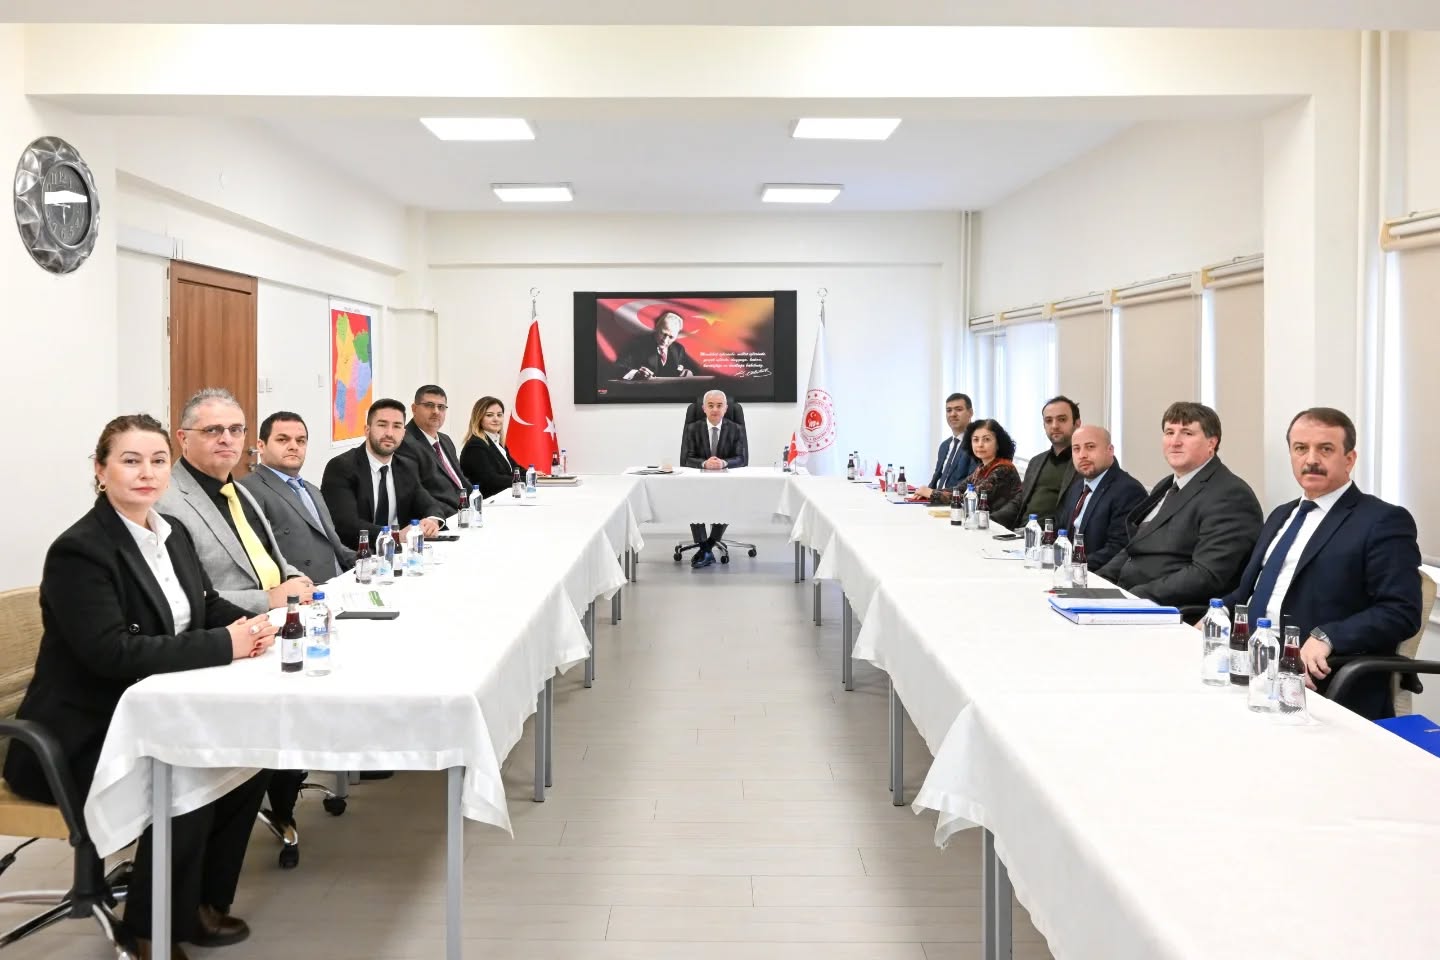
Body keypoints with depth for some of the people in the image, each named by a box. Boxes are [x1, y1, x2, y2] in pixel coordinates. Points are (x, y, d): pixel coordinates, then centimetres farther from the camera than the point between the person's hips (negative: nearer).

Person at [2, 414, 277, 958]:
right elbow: (113, 653, -29)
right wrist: (223, 646, -29)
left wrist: (249, 626, -13)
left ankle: (202, 900, 12)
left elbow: (208, 607, 12)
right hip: (86, 734, -8)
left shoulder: (172, 533, 6)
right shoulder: (79, 551, -19)